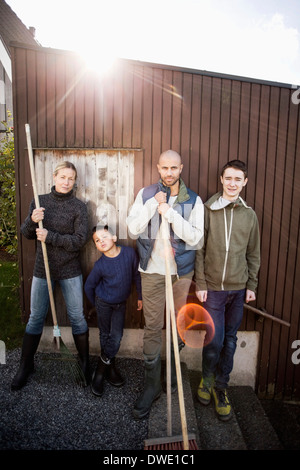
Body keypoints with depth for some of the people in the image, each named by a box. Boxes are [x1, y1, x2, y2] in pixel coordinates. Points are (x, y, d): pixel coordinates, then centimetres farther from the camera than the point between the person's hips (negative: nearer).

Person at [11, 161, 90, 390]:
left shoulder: (79, 206, -6)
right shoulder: (40, 201, 2)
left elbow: (80, 240, -13)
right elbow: (27, 234, 4)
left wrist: (50, 236, -20)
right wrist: (32, 221, -17)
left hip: (70, 271, -2)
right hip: (42, 268, 2)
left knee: (77, 317, 9)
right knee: (36, 318, 14)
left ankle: (85, 362, 29)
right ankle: (26, 365, 33)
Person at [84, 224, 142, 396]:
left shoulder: (129, 252, -18)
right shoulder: (100, 265, -21)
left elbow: (137, 274, -4)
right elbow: (89, 286, -5)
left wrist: (140, 296, 4)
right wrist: (96, 304, 6)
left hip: (121, 303, 2)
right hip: (104, 303, -1)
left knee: (116, 337, 0)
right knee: (105, 335, 10)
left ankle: (101, 371, 21)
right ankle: (110, 368, 31)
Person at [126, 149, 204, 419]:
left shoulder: (193, 200, 1)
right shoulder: (146, 195, 3)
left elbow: (196, 237, -10)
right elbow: (133, 230, -7)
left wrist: (170, 213, -18)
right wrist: (153, 204, -15)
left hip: (182, 271, 1)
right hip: (152, 271, 0)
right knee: (152, 328, 4)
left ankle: (172, 375, 38)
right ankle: (152, 384, 20)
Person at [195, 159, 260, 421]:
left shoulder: (249, 215, 5)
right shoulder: (208, 210, -4)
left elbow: (253, 254, 10)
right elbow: (199, 250, -4)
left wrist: (252, 285, 7)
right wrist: (200, 284, -6)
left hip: (238, 288, 3)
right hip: (212, 287, -3)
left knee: (230, 341, 12)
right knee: (214, 340, 1)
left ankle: (221, 387, 31)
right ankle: (207, 380, 30)